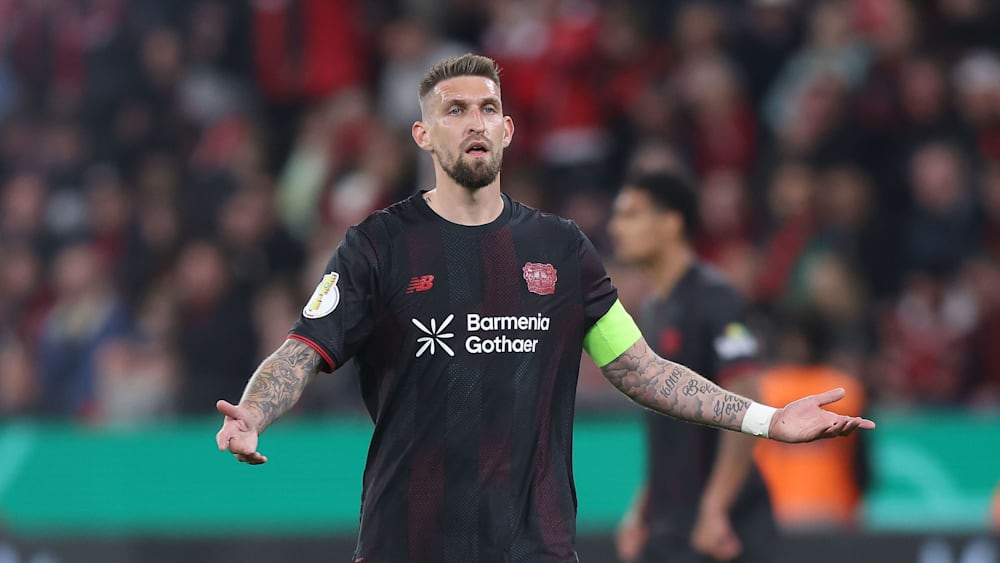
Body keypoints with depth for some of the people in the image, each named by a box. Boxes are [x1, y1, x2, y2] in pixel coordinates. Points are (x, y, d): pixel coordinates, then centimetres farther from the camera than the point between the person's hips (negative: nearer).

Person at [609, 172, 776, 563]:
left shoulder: (713, 299, -12)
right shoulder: (654, 310, 15)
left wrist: (714, 509, -24)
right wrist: (641, 512, 18)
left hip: (722, 531, -9)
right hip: (668, 529, 9)